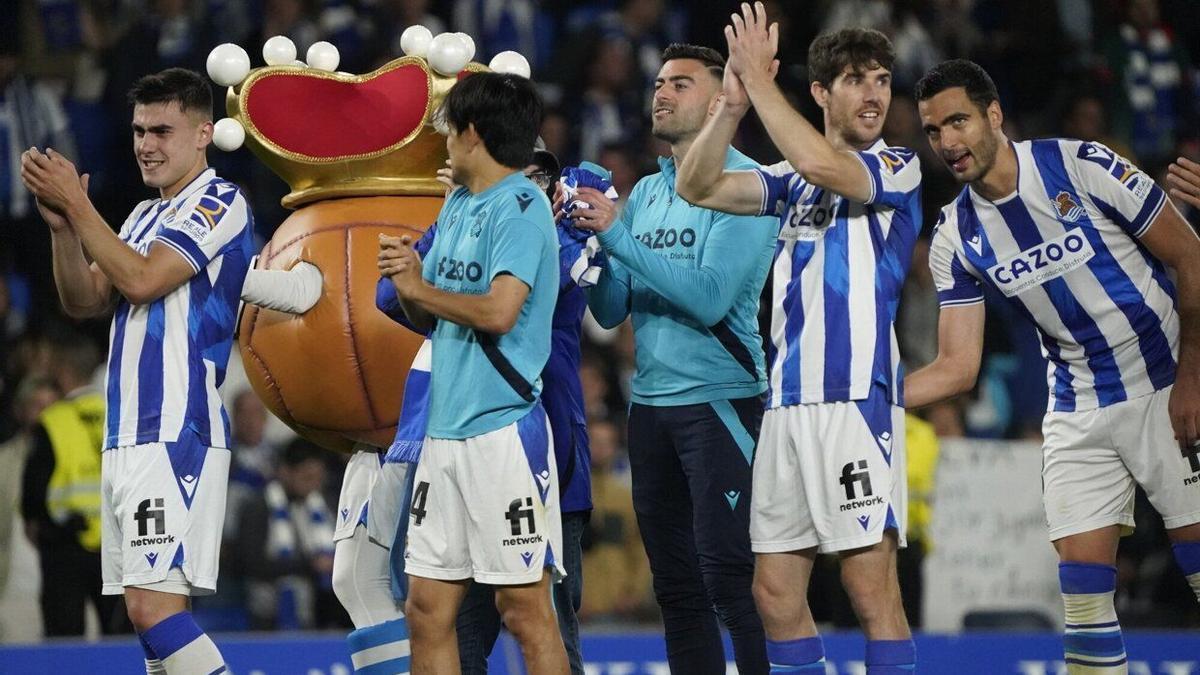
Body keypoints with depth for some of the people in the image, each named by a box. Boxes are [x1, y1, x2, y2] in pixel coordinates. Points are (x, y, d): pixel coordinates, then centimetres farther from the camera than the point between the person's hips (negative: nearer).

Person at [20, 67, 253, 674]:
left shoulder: (219, 204, -6)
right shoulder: (147, 215, 22)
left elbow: (141, 280, -16)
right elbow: (83, 301, 16)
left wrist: (76, 203, -11)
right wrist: (62, 224, 0)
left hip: (175, 435, -10)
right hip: (127, 436, 10)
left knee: (153, 605, -19)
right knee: (149, 607, 6)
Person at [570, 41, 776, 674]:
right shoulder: (644, 194, 15)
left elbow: (710, 297, -18)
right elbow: (610, 311, 12)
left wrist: (617, 236, -17)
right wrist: (589, 239, -5)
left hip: (718, 401, -7)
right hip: (650, 402, 7)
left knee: (729, 580, -12)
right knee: (676, 586, 10)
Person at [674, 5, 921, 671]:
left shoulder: (898, 168, 0)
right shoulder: (793, 182, 19)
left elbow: (822, 165, -19)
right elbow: (697, 187, 11)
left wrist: (760, 79, -11)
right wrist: (732, 104, -4)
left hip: (856, 397, -6)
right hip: (786, 399, 6)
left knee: (871, 586, -11)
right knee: (776, 591, 4)